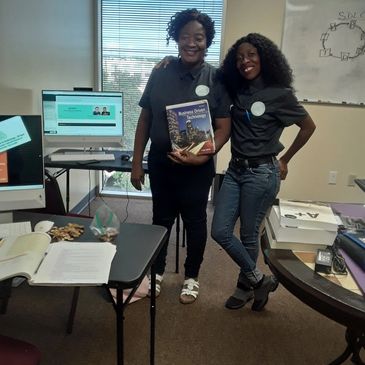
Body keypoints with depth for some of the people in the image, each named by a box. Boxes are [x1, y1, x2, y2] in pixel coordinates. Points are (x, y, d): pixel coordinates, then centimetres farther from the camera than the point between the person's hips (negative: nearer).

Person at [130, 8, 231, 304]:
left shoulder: (216, 79, -8)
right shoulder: (160, 74, 0)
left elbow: (224, 128, -9)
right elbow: (145, 119, 4)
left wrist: (203, 155, -26)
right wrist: (137, 162, 1)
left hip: (196, 166, -2)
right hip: (160, 161, 3)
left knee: (195, 222, 12)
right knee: (161, 218, 17)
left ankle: (192, 277, 33)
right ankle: (157, 271, 37)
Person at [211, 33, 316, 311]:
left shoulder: (279, 93, -8)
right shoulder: (236, 91, 7)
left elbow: (309, 126, 1)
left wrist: (284, 160, 5)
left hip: (261, 173, -6)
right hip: (235, 169, 6)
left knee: (249, 235, 6)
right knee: (220, 231, 4)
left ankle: (246, 286, 30)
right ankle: (260, 280, 23)